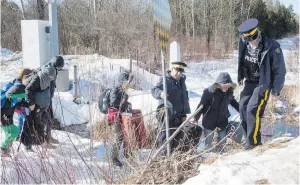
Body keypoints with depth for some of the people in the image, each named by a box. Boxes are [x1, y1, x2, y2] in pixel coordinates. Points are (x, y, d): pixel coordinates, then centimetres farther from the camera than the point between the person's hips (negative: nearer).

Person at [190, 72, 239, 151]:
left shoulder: (229, 93, -6)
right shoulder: (209, 92, -21)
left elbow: (234, 102, 14)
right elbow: (201, 105, -16)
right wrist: (195, 117, -19)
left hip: (222, 122, 4)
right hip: (209, 122, -4)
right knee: (208, 143, 9)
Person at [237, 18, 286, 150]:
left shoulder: (272, 47, -23)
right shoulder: (244, 43, -8)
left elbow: (280, 71, -14)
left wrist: (276, 90, -13)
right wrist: (240, 77, 19)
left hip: (263, 84, -6)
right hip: (249, 82, 6)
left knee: (253, 110, -16)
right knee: (243, 108, 1)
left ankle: (253, 141, -1)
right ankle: (250, 138, 14)